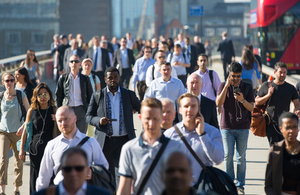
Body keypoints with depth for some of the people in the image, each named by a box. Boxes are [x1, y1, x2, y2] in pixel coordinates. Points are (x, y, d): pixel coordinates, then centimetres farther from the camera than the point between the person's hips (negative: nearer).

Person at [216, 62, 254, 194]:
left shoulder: (247, 87, 3)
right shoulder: (223, 86, 3)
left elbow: (252, 108, 1)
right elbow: (218, 103, -11)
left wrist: (242, 100, -18)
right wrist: (227, 86, -18)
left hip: (243, 128, 0)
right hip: (227, 127, 0)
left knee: (241, 157, 1)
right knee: (228, 156, -3)